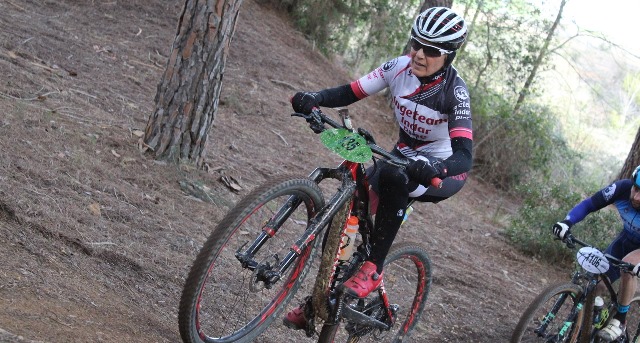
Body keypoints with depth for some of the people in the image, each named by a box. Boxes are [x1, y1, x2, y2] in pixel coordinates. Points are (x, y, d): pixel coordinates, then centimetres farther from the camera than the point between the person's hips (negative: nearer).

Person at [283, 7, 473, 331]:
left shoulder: (454, 91, -26)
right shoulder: (399, 67, -13)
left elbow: (464, 155, -35)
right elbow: (349, 93, -13)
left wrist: (432, 167, -57)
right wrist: (313, 98, -34)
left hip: (444, 170, -5)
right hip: (405, 155, 5)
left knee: (394, 177, -38)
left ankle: (373, 268, -27)